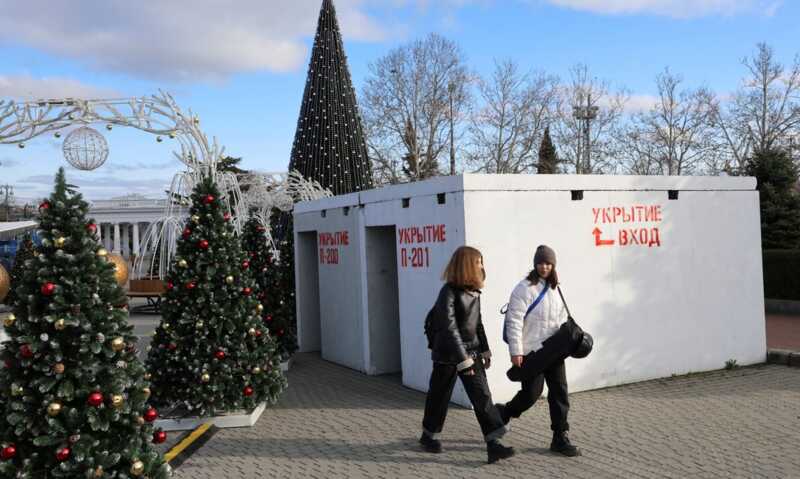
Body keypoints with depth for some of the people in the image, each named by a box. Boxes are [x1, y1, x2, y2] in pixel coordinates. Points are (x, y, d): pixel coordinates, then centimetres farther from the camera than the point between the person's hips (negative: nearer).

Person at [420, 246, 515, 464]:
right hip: (448, 355, -6)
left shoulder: (473, 291, 6)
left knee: (482, 396, -3)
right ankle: (428, 435, 30)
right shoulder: (449, 291, -16)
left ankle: (493, 443, -3)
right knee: (440, 395, 10)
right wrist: (462, 358, -24)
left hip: (472, 351, 6)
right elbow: (449, 326, -22)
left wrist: (485, 350, 16)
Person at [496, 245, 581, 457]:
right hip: (531, 352, -7)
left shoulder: (555, 289, 12)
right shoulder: (525, 288, -11)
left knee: (559, 392, 5)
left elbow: (562, 319, 21)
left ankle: (560, 438, 14)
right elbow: (514, 321, -15)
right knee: (532, 393, -3)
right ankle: (503, 413, 25)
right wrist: (516, 351, -17)